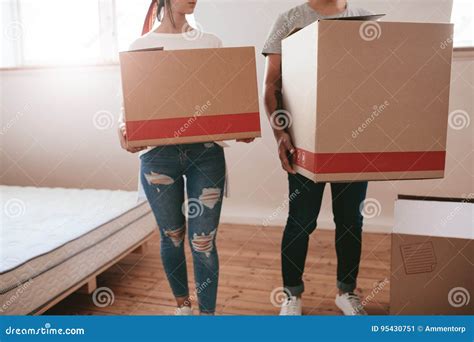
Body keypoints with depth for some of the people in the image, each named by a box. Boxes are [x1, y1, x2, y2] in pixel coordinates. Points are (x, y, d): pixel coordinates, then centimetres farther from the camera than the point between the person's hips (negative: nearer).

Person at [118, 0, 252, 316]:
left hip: (207, 151, 0)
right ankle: (183, 305, 38)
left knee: (203, 241, 1)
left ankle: (208, 314, 20)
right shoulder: (141, 46, 6)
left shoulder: (211, 43, 10)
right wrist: (124, 130, -16)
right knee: (172, 236, 14)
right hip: (158, 153, 0)